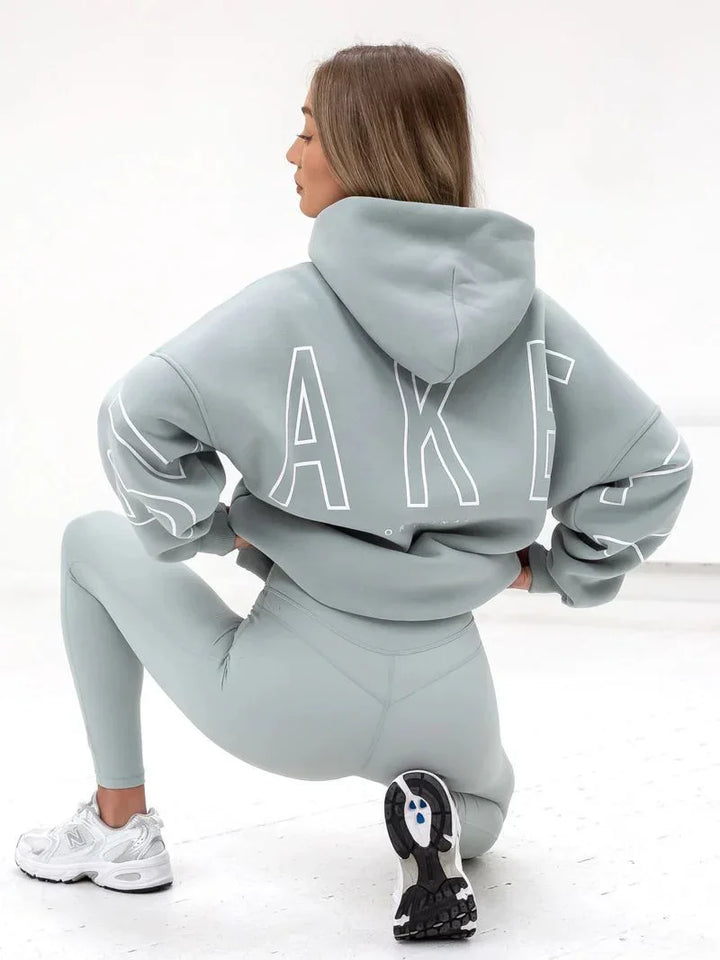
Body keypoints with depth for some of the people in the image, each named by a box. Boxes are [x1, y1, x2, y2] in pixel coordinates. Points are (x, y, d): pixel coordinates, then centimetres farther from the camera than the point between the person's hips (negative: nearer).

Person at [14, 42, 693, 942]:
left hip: (284, 698, -3)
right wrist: (555, 567, 11)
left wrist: (204, 530, -4)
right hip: (445, 703, 3)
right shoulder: (531, 314, -3)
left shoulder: (291, 306, -14)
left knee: (93, 541, 22)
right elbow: (654, 466, 0)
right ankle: (440, 830, 2)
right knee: (482, 808, 40)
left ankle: (120, 826, 24)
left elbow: (140, 416, -19)